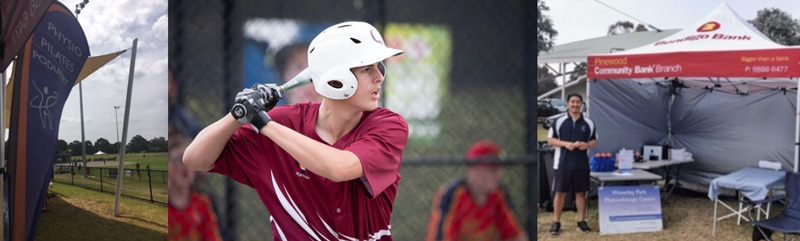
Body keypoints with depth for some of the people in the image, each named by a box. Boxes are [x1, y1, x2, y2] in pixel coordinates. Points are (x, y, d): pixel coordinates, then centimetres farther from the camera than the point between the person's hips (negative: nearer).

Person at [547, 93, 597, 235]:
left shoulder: (589, 123, 5)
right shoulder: (559, 121, 0)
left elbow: (594, 140, 12)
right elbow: (550, 139, 1)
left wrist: (587, 145, -11)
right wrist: (565, 144, -15)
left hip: (582, 164, 2)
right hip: (562, 163, -2)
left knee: (581, 192, 7)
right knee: (560, 192, 1)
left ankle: (581, 220, 17)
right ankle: (557, 222, 10)